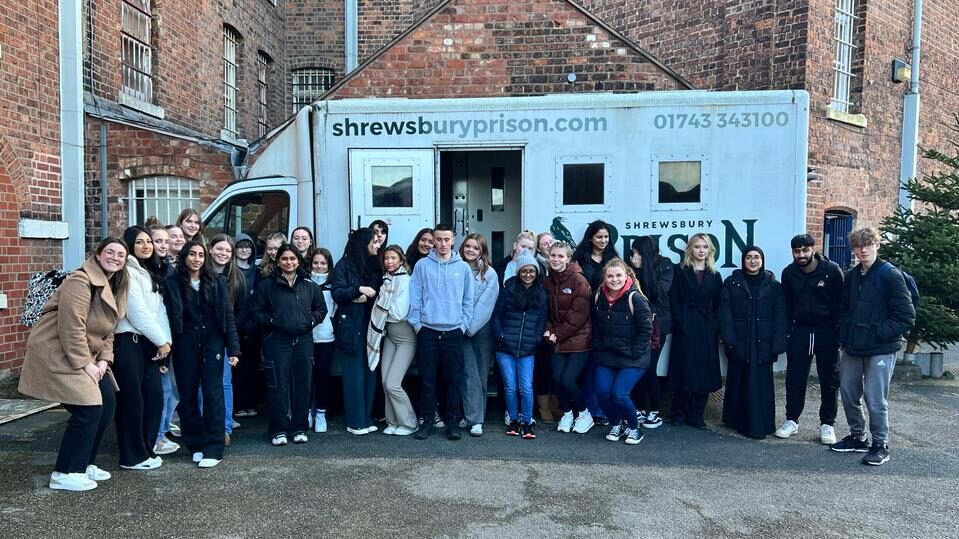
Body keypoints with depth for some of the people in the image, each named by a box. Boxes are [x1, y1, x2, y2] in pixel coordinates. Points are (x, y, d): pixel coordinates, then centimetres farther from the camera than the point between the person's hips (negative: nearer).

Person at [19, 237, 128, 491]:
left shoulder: (115, 288, 12)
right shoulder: (80, 281, -18)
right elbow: (71, 327, -25)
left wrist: (103, 360, -1)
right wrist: (85, 364, -22)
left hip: (86, 355, 10)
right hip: (57, 353, -10)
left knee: (107, 403, 5)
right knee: (88, 409, -13)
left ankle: (84, 464, 20)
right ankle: (65, 473, 1)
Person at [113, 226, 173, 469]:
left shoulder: (151, 272, 16)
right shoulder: (128, 272, -9)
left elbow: (159, 309, 9)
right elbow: (137, 313, -15)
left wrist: (166, 340, -2)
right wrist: (162, 341, -8)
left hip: (149, 343, 8)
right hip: (129, 341, -8)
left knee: (155, 395, 7)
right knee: (132, 399, -1)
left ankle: (147, 446, 21)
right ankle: (133, 456, 9)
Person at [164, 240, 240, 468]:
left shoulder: (216, 282, 3)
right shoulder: (173, 284, 2)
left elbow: (228, 316, 1)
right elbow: (169, 318, -1)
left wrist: (233, 349, -5)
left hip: (212, 342, -1)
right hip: (185, 344, 1)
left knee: (212, 392, -5)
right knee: (187, 395, 6)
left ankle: (213, 448, -1)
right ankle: (196, 444, 20)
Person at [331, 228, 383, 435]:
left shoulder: (375, 266, 11)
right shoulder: (343, 266, -1)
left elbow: (379, 293, 10)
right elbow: (337, 293, -9)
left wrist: (367, 298, -9)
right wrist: (358, 289, -22)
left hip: (370, 326, 5)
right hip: (350, 327, -4)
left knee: (369, 373, 5)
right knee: (354, 374, -2)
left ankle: (366, 418, 14)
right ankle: (355, 421, 5)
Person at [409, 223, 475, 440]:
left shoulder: (463, 267, 4)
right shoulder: (422, 265, 2)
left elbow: (468, 301, 5)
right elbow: (415, 298, 2)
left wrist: (463, 325, -2)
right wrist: (417, 324, -4)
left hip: (453, 332, 0)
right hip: (427, 331, 0)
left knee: (454, 379, 5)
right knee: (427, 379, 5)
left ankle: (453, 421, 15)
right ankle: (427, 420, 16)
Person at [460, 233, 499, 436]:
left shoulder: (489, 274, 2)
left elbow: (486, 303, -5)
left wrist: (472, 326, -12)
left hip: (482, 329, 0)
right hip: (461, 329, 0)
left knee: (481, 374, 4)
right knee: (470, 374, -5)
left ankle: (475, 416, 15)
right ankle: (475, 420, -4)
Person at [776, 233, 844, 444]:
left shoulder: (832, 270, -11)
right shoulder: (789, 273, -1)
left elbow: (841, 303, -8)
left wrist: (839, 332, -10)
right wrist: (786, 332, 3)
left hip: (826, 332, -2)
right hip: (800, 331, 3)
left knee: (829, 380, 6)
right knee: (795, 378, 5)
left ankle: (827, 424, 17)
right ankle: (791, 420, 17)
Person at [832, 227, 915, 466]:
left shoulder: (890, 275, -11)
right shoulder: (851, 276, 8)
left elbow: (906, 316, -12)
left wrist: (878, 333, -14)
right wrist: (844, 335, 6)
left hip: (881, 349, -6)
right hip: (852, 348, 6)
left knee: (875, 399, -3)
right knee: (848, 393, 13)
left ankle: (880, 445, 15)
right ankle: (857, 437, 31)